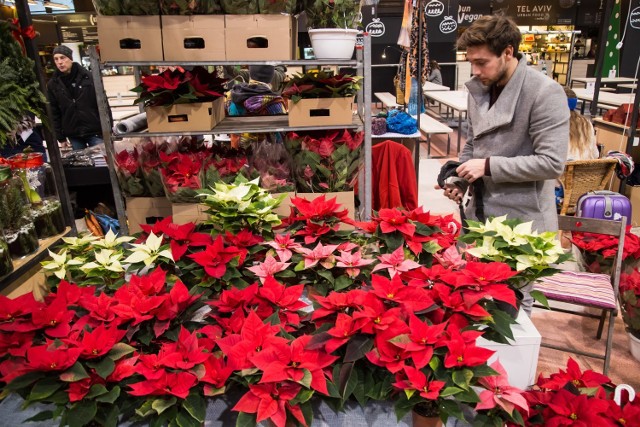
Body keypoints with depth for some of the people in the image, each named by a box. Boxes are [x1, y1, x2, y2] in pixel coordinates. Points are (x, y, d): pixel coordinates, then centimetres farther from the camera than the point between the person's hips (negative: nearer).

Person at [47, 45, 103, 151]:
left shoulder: (88, 77, -2)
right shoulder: (52, 84, 5)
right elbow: (54, 113, 7)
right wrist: (61, 137, 3)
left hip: (95, 131, -2)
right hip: (73, 135, 2)